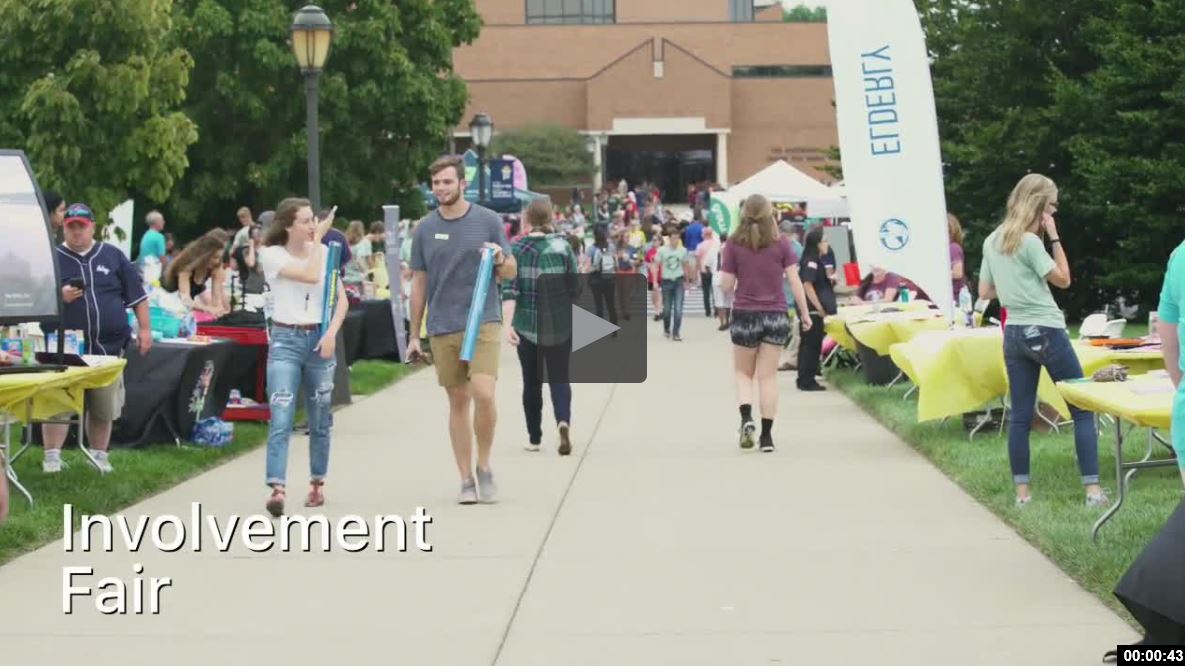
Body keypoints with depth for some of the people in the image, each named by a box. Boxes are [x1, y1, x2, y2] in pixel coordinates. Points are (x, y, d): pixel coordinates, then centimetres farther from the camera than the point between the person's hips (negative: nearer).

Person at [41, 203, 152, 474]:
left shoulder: (113, 256, 8)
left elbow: (137, 294, 11)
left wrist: (145, 329, 5)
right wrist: (58, 297, -17)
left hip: (107, 346, 2)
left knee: (104, 407, 8)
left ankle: (99, 456, 20)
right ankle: (52, 457, 1)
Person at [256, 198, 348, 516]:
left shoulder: (324, 252, 9)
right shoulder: (272, 254, -3)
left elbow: (341, 299, 6)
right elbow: (311, 275, -18)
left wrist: (331, 333, -9)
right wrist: (319, 237, -7)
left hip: (320, 339, 4)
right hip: (285, 340, -3)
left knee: (320, 421, 9)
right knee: (280, 420, -14)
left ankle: (318, 483, 23)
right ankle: (277, 489, -21)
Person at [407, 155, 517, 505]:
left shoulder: (487, 221, 1)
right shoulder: (425, 228, 6)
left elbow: (511, 271, 7)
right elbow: (419, 282, 12)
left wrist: (501, 259, -17)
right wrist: (414, 334, 11)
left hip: (483, 321, -2)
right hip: (442, 328, 2)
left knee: (483, 394, -17)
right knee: (458, 401, 6)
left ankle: (484, 465, 4)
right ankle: (466, 479, 13)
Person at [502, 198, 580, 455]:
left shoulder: (517, 250, -2)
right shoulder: (562, 246, -3)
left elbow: (509, 289, -10)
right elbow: (575, 288, -1)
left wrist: (508, 324, -14)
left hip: (527, 325, 1)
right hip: (560, 325, 0)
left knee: (531, 381, 11)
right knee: (559, 377, 6)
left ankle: (534, 438, 15)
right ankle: (563, 421, -20)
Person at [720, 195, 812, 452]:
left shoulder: (734, 245, -5)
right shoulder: (781, 244, -2)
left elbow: (726, 285, -4)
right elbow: (794, 281, -3)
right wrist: (805, 314, 4)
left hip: (745, 315, -1)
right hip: (775, 316, 1)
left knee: (743, 373, 15)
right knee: (768, 377, 6)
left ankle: (746, 418, -9)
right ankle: (767, 436, 5)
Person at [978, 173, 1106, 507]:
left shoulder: (991, 242, 9)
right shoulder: (1030, 242, -13)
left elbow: (984, 292, 14)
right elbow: (1063, 279, -6)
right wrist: (1054, 236, -6)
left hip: (1014, 335, 7)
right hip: (1045, 332, -7)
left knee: (1020, 416, 7)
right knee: (1082, 410, 0)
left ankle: (1022, 492, 7)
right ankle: (1093, 489, -5)